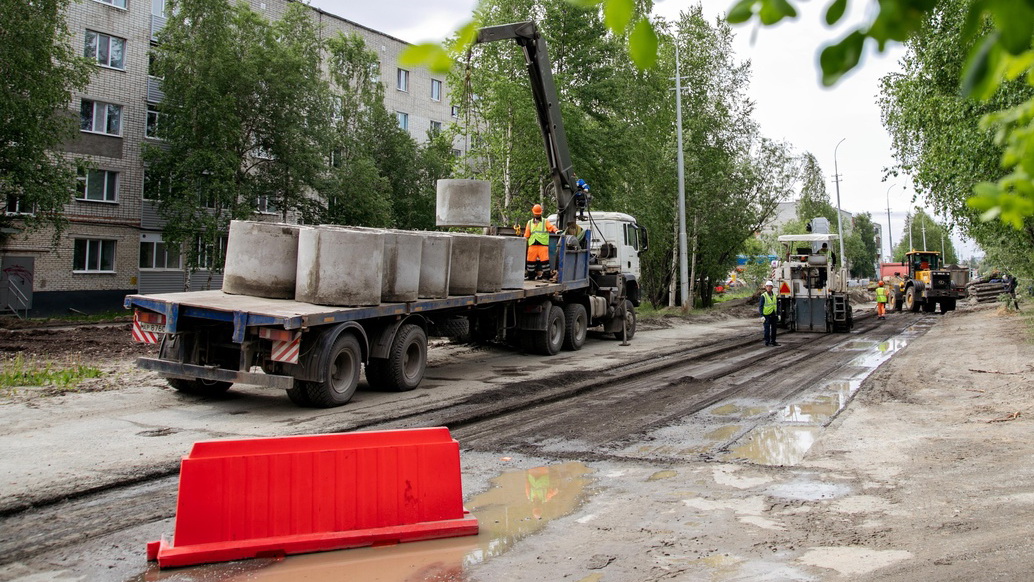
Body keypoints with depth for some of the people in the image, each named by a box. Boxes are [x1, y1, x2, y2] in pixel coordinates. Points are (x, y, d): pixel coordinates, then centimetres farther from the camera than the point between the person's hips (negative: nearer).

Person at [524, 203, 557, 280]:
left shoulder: (545, 222, 12)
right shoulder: (529, 223, 19)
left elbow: (551, 227, -6)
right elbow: (526, 235, 19)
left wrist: (556, 230, -26)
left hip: (543, 245, -3)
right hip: (532, 245, 3)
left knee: (545, 260, -11)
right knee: (531, 261, 3)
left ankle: (547, 276, -7)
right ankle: (531, 276, 15)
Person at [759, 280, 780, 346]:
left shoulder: (774, 295, 10)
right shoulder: (763, 296, -8)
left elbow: (776, 305, 16)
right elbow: (760, 306, -8)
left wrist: (778, 314, 11)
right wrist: (761, 315, -15)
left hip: (774, 315, 6)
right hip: (767, 315, -6)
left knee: (774, 328, 10)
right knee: (767, 329, -3)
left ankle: (773, 341, 19)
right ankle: (767, 342, 4)